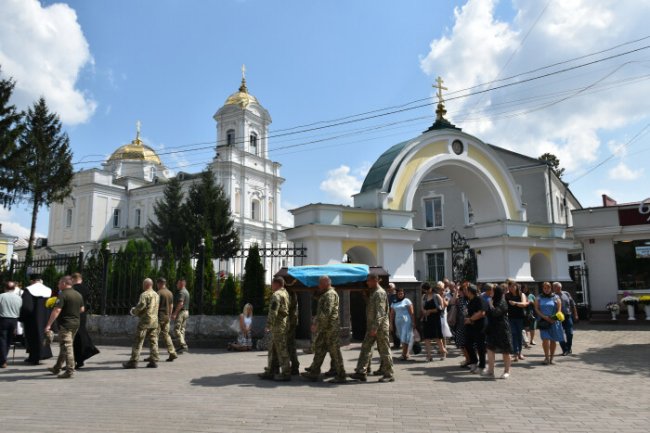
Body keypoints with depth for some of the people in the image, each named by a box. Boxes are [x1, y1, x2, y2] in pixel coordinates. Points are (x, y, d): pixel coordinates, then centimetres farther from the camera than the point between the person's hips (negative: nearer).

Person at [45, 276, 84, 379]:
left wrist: (49, 324, -20)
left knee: (67, 347, -5)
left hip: (65, 324, -8)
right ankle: (57, 368, 31)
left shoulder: (62, 295, -14)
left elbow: (57, 310, -21)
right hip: (76, 323, 8)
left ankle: (70, 371, -4)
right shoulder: (78, 295, 10)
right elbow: (82, 309, 16)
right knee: (64, 347, 19)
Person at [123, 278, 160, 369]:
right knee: (153, 342, 7)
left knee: (138, 342, -2)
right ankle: (154, 361, 6)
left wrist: (134, 311, 1)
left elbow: (141, 305, -19)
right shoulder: (156, 295, 15)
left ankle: (133, 361, 0)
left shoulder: (144, 294, -9)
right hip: (154, 321, 7)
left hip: (145, 320, -7)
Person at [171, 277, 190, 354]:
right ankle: (183, 347, 12)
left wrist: (175, 313, -23)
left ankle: (183, 345, -16)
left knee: (177, 329, -9)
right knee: (182, 329, 12)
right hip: (186, 311, 10)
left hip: (181, 312, -10)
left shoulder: (181, 292, -14)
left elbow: (180, 304, -23)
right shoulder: (186, 291, 17)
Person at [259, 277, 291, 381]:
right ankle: (271, 371, 22)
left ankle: (286, 374, 2)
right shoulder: (285, 293, 15)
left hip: (278, 326, -10)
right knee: (273, 350, 16)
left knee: (282, 350, -4)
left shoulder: (276, 295, -14)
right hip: (283, 325, 10)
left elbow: (273, 312, -21)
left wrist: (269, 325, -15)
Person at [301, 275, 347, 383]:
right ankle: (314, 373, 18)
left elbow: (326, 312, -25)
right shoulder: (325, 294, 18)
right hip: (325, 328, 11)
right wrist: (317, 325, 21)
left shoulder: (330, 294, -15)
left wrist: (316, 324, -23)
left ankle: (341, 376, 4)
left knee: (334, 351, -4)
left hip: (330, 328, -11)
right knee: (319, 349, 12)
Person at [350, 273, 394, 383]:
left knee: (384, 350, 0)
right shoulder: (373, 292, 16)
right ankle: (361, 372, 7)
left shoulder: (380, 293, -14)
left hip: (380, 326, -10)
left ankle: (389, 375, 9)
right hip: (372, 326, 10)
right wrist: (371, 327, 18)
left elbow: (380, 312, -21)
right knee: (365, 348, 6)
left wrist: (375, 327, -26)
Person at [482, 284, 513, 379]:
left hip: (502, 330, -8)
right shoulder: (493, 301, 12)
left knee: (505, 351, 5)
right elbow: (488, 313, 23)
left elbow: (495, 312, -28)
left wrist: (490, 304, -16)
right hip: (492, 329, 8)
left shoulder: (502, 302, -13)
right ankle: (490, 371, 8)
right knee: (490, 349, 3)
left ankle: (507, 371, 17)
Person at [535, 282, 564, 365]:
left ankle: (551, 358, 17)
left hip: (554, 321, 1)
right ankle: (546, 357, -6)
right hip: (543, 321, -1)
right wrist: (544, 317, -12)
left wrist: (554, 318, -16)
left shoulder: (556, 297, 7)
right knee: (545, 339, -13)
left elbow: (559, 309, 1)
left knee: (553, 340, 5)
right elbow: (536, 309, 2)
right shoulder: (539, 298, 9)